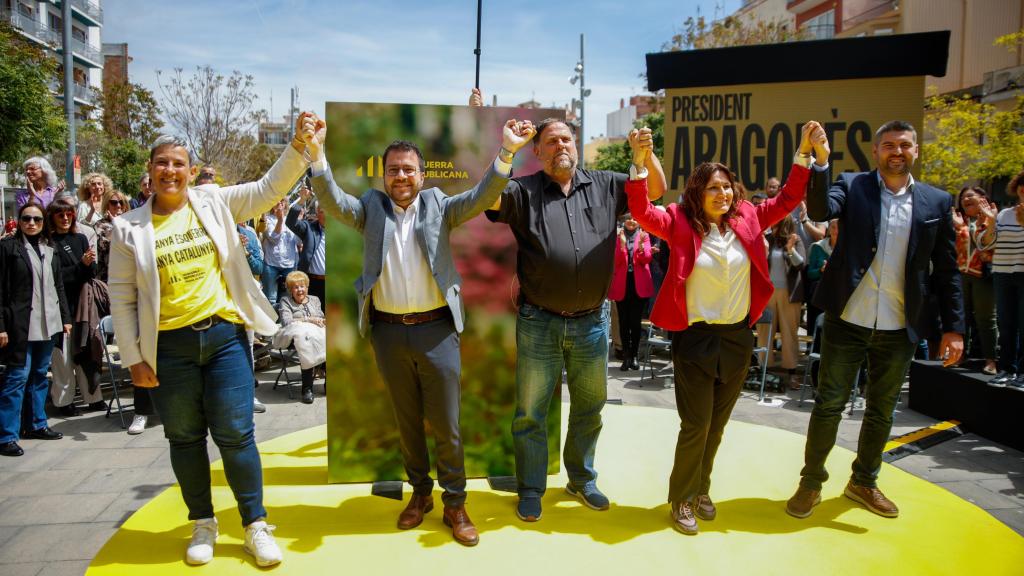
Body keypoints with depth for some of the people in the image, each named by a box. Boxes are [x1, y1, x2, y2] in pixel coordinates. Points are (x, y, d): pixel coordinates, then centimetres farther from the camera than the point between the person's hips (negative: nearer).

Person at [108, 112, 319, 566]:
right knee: (185, 438, 12)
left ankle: (256, 526, 15)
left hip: (224, 335, 0)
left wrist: (299, 145, -14)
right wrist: (133, 357, 0)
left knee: (235, 434, 1)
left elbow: (269, 188, 0)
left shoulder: (215, 205, 3)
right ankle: (203, 524, 29)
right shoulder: (130, 228, 1)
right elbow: (122, 297, 2)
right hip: (169, 347, 1)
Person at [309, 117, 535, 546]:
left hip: (436, 330, -1)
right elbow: (333, 202, -8)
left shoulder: (439, 205, 4)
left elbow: (481, 197, -9)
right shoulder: (371, 208, 6)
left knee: (446, 424, 4)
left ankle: (455, 504, 20)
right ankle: (419, 493, 33)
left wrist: (507, 151, -23)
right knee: (406, 422, 15)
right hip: (389, 333, 2)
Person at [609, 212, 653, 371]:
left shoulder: (644, 236, 7)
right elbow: (617, 261, -4)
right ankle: (626, 357, 6)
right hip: (621, 284, 0)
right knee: (623, 322, 2)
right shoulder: (618, 237, 7)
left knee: (636, 321, 3)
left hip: (639, 284, 0)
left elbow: (647, 259, -5)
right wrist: (622, 244, -18)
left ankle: (634, 356, 9)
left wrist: (641, 245, -22)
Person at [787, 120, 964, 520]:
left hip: (899, 329, 3)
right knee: (828, 405, 5)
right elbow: (820, 210, -22)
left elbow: (946, 271, 6)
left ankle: (863, 482, 34)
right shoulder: (853, 186, -1)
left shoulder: (937, 202, 4)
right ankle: (811, 484, 20)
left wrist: (953, 327, 2)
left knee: (881, 411, 15)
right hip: (847, 322, -2)